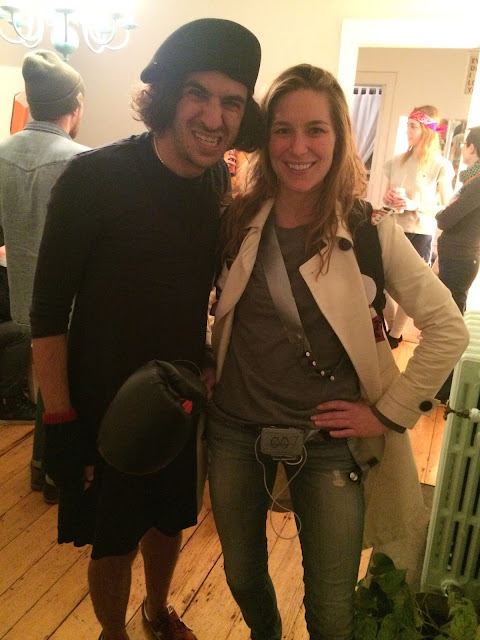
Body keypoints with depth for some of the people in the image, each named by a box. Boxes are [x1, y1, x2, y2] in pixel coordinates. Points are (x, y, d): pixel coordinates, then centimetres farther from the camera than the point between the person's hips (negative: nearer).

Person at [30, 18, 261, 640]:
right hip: (104, 406, -4)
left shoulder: (225, 186, -5)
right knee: (113, 541, 15)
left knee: (170, 520, 24)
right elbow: (48, 312, -16)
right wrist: (61, 423, -15)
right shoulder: (95, 178, -20)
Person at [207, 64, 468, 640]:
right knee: (242, 577, 22)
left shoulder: (372, 233, -11)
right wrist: (204, 372, 4)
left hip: (328, 441, -2)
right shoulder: (237, 223, -3)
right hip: (235, 432, 3)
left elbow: (448, 330, -8)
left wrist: (390, 413, -9)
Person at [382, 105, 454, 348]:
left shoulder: (441, 166, -8)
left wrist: (415, 205, -20)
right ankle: (391, 326, 32)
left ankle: (394, 335, 24)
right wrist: (388, 198, -7)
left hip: (419, 234, -4)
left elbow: (446, 208, -6)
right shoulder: (398, 161, 6)